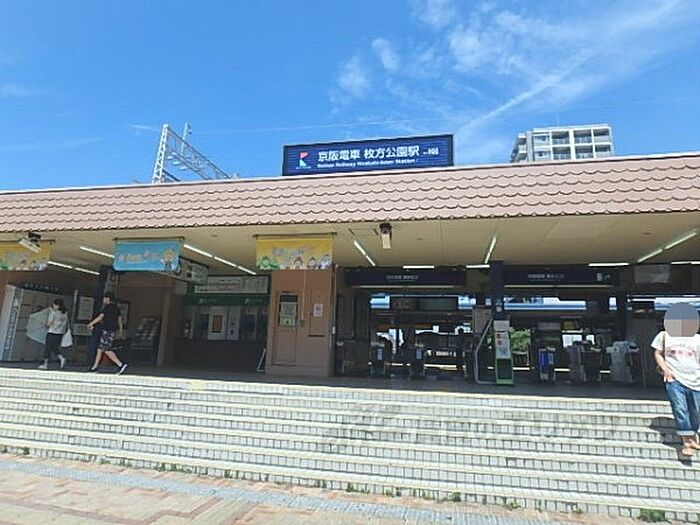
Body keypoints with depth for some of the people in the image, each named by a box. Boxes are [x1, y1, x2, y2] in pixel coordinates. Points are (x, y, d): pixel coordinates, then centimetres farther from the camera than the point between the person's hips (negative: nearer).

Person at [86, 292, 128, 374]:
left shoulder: (107, 307, -8)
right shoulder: (116, 308, 15)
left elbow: (100, 317, -10)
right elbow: (120, 320, 17)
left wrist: (91, 324, 1)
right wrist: (121, 331, 24)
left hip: (107, 331, -9)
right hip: (112, 331, 9)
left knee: (107, 350, -11)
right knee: (100, 349, 14)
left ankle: (121, 365, -20)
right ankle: (94, 367, 18)